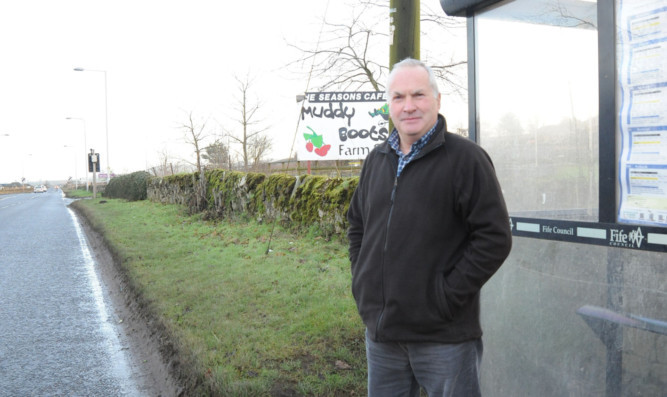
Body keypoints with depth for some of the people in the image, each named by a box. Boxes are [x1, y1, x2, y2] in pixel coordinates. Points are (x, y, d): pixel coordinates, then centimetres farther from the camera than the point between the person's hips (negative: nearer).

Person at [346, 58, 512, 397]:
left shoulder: (466, 158, -10)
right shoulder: (377, 159, 10)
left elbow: (495, 238, -14)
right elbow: (357, 223, 22)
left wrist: (448, 294, -16)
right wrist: (361, 280, 10)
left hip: (444, 337, -6)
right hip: (380, 332, 6)